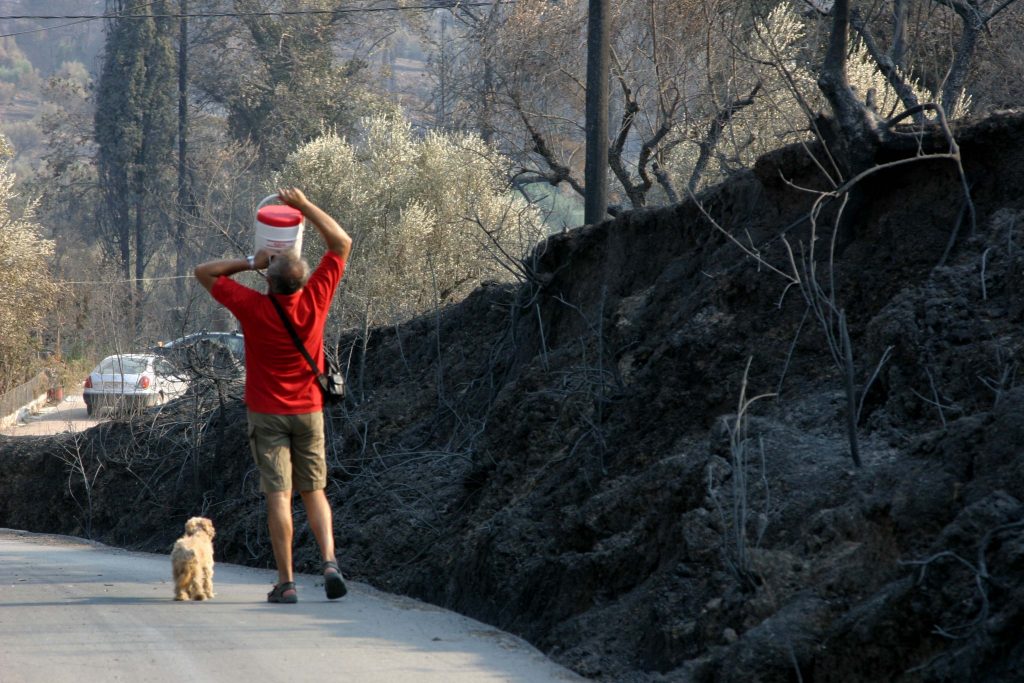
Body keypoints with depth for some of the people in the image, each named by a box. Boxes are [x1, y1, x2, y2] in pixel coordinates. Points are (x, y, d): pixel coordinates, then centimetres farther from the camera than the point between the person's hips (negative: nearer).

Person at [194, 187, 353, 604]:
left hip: (267, 413, -2)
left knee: (278, 495, -3)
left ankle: (286, 582, -6)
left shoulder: (253, 308, -16)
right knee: (314, 491, 11)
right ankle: (330, 562, -9)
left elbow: (204, 273, -3)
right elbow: (341, 243, 0)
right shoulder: (314, 302, -10)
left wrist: (250, 263, -6)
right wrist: (304, 205, 0)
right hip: (308, 411, 2)